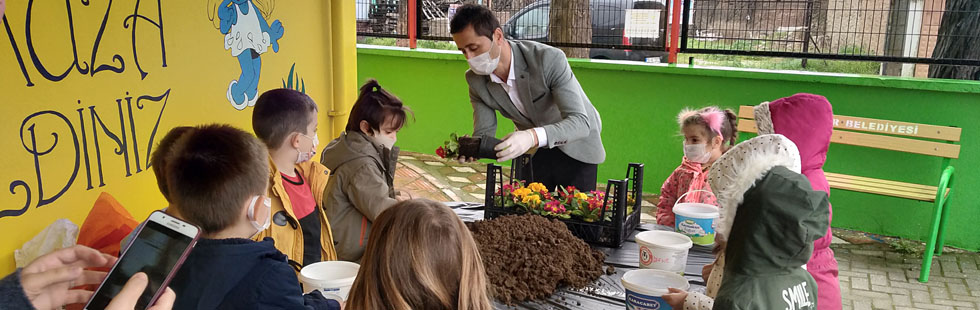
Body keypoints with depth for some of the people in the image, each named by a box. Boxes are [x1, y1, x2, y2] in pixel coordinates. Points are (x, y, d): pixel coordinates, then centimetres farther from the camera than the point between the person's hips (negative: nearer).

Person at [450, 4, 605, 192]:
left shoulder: (549, 59, -32)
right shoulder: (476, 80, -15)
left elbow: (580, 122, -37)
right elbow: (484, 132, -10)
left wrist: (533, 136, -55)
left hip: (576, 148, -4)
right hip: (534, 153, 4)